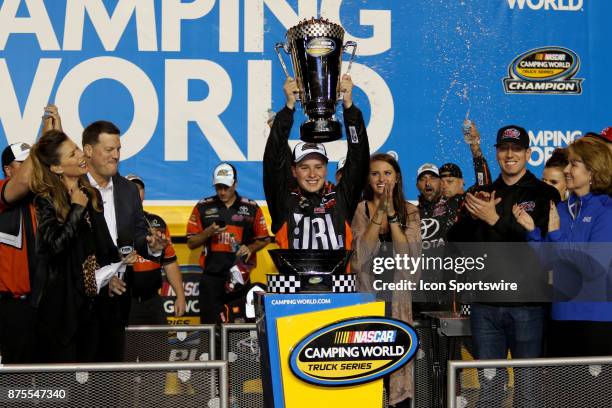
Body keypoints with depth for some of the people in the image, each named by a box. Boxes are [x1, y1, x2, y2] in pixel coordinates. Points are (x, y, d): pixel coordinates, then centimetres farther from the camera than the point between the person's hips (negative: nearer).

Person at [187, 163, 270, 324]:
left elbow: (263, 239, 12)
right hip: (211, 277, 0)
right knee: (210, 322, -1)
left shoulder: (251, 208, 7)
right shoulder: (203, 207, 7)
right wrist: (208, 232, -10)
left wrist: (250, 248, -8)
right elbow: (191, 243, 9)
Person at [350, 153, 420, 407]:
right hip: (366, 291, -1)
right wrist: (379, 212, -16)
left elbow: (409, 253, -9)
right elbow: (362, 253, -12)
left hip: (398, 293, 1)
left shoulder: (409, 211, 4)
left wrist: (391, 214, -16)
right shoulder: (360, 209, 1)